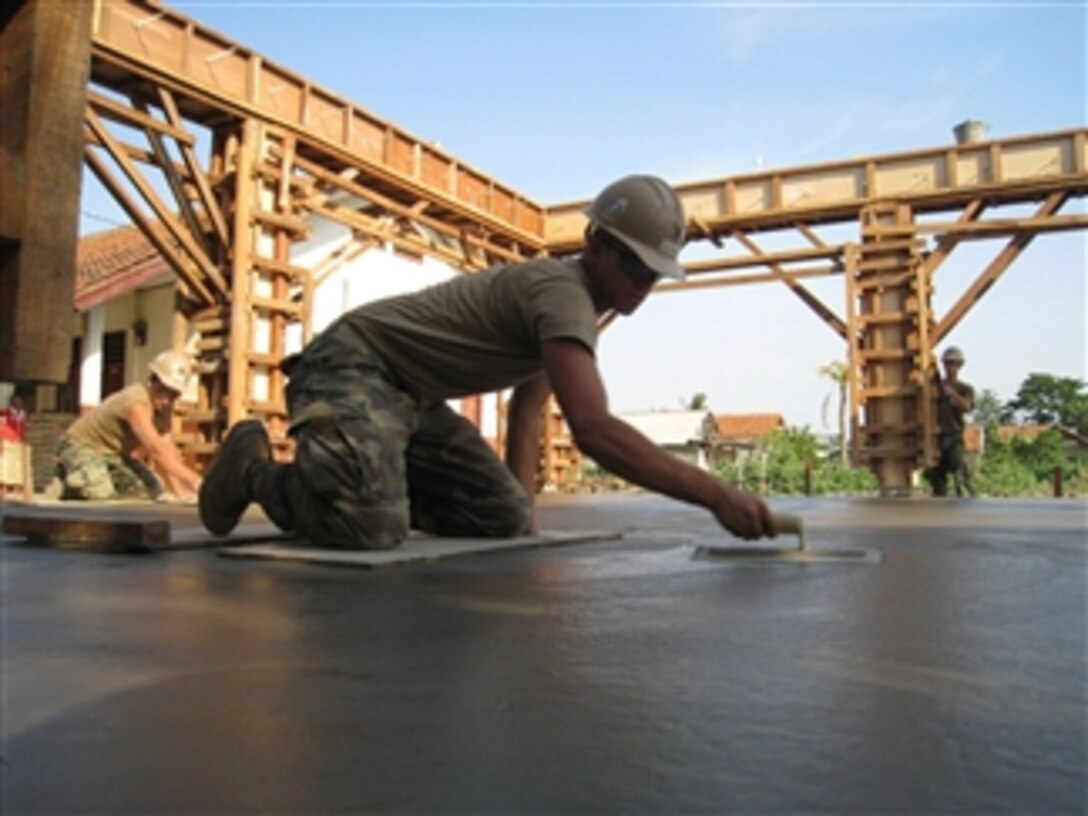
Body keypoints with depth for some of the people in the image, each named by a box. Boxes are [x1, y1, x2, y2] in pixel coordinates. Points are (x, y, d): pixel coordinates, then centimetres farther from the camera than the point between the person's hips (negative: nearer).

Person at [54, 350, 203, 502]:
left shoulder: (164, 407, -6)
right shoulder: (136, 402, -33)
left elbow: (167, 451, -8)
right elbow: (157, 450, -43)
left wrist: (178, 489, -21)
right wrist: (196, 482, -51)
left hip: (113, 454, 9)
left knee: (154, 493, -2)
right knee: (101, 495, -33)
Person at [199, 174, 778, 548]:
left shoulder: (567, 297, 9)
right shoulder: (565, 293, -23)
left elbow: (527, 409, 15)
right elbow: (593, 429, -37)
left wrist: (522, 504, 5)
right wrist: (714, 494, -37)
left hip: (412, 397, 9)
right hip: (351, 365, -9)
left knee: (505, 517, -3)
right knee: (370, 529, -30)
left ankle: (363, 482, 14)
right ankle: (257, 470, 0)